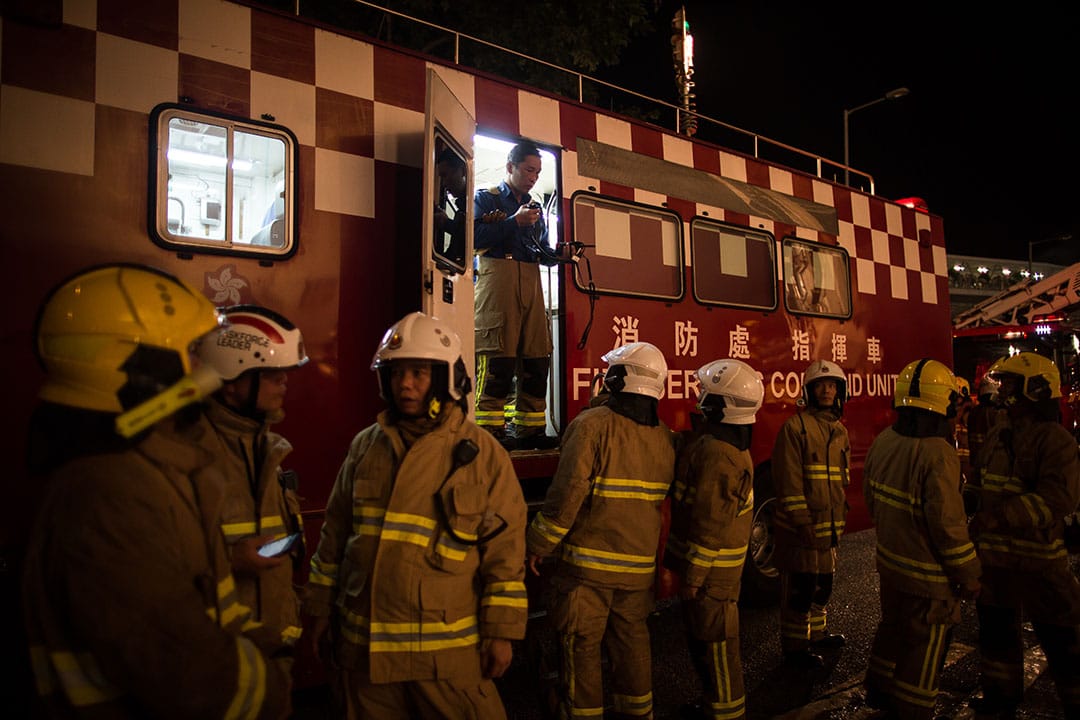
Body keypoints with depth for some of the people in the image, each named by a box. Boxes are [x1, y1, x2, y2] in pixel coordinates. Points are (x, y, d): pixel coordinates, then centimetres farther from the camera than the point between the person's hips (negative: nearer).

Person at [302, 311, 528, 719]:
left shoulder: (483, 453, -8)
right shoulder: (364, 446, 4)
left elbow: (505, 549, -7)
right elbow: (335, 535, 11)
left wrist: (501, 632, -7)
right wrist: (321, 609, 13)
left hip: (448, 649, -4)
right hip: (364, 644, 4)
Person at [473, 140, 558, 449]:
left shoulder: (535, 208, 25)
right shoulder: (486, 198, 8)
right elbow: (476, 238, -8)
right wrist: (516, 221, -9)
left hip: (531, 283, 6)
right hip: (497, 280, -6)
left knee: (537, 357, 1)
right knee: (498, 358, -12)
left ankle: (530, 429, 7)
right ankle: (489, 430, -8)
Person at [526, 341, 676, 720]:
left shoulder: (592, 425, -17)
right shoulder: (664, 436, 3)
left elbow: (568, 493, -19)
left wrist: (538, 545, -10)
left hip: (589, 563, -6)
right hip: (639, 563, 6)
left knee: (582, 646, 8)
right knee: (632, 641, 19)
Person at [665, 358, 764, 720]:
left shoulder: (715, 453, -26)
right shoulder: (729, 440, 7)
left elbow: (710, 524, -25)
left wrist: (693, 576, -20)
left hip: (710, 568, -11)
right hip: (721, 565, 11)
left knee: (714, 643, 5)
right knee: (706, 639, 23)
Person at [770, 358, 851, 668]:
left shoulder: (840, 430, 12)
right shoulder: (795, 427, -13)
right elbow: (789, 480, -17)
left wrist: (839, 519, 17)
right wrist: (804, 523, -18)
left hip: (829, 524, 8)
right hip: (800, 526, -8)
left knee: (823, 582, 20)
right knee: (800, 587, 1)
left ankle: (817, 632, 38)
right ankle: (795, 646, 14)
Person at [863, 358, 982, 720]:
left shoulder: (883, 440, -2)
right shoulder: (937, 454, -27)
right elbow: (947, 523, -24)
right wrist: (968, 576, -11)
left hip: (889, 563, 8)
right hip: (928, 575, -7)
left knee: (891, 628, 25)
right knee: (924, 649, 11)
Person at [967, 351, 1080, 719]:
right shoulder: (998, 434, 9)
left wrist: (1003, 515, -32)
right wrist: (978, 525, 17)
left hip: (1038, 555, -8)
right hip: (995, 553, 8)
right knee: (996, 627, 19)